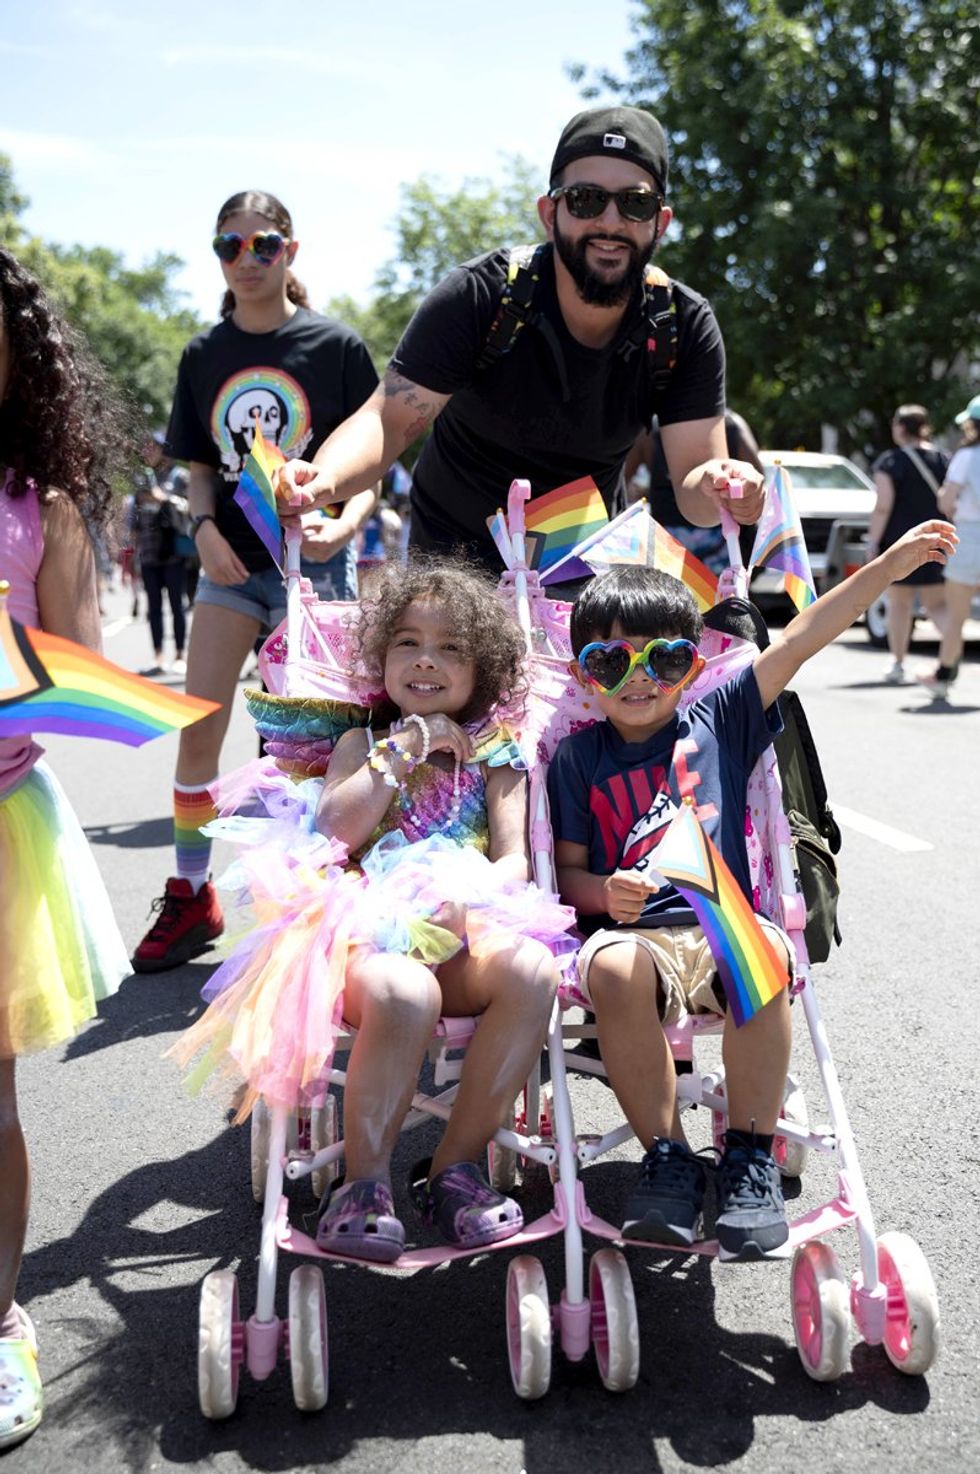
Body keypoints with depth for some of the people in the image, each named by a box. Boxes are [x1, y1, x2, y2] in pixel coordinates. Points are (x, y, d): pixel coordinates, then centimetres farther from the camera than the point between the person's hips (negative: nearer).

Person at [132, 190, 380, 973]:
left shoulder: (336, 346, -3)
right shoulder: (203, 356, 8)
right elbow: (201, 466, 13)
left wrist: (345, 524, -20)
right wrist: (205, 525, -7)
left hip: (314, 561, -3)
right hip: (231, 561, 4)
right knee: (197, 726, -1)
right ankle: (191, 895, 11)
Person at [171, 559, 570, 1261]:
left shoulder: (492, 753, 20)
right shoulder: (363, 742, 20)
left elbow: (514, 860, 8)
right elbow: (335, 830, 0)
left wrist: (471, 894, -15)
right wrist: (406, 747, 0)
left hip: (466, 936, 2)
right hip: (374, 934, -2)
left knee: (531, 966, -33)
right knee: (403, 993, -38)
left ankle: (454, 1164, -18)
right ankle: (365, 1183, -20)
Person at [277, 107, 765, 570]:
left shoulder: (687, 327, -16)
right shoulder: (478, 297, -23)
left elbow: (693, 480, -20)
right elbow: (389, 420, -28)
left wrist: (718, 488, -45)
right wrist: (323, 478, -49)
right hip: (457, 557, -2)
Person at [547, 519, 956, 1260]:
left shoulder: (717, 722, 12)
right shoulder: (579, 759, 10)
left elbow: (799, 642, 4)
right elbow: (568, 871, 9)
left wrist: (890, 565, 1)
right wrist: (605, 891, -15)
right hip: (634, 936, 0)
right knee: (614, 969, -35)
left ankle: (751, 1153, -19)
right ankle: (667, 1156, -20)